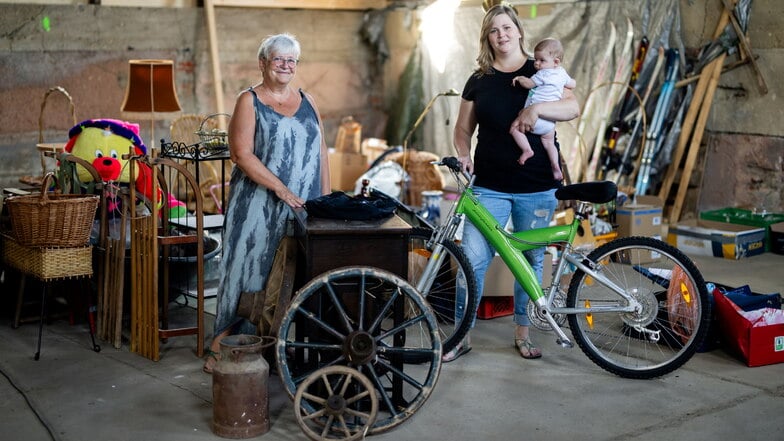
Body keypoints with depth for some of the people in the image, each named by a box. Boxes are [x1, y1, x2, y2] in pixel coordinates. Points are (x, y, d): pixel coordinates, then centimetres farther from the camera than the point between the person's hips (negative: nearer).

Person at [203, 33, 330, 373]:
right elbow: (243, 154, -12)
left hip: (303, 209, 5)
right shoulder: (249, 101, -1)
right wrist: (281, 189, -18)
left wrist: (326, 199, 6)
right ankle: (223, 344, 7)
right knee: (249, 266, -3)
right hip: (259, 205, -4)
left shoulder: (307, 102, 14)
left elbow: (321, 153, 14)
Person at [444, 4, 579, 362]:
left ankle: (522, 332, 23)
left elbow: (572, 108, -10)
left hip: (537, 188, 0)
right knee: (472, 259, -7)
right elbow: (463, 128, 13)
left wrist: (537, 108, -27)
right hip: (490, 186, 1)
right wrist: (463, 155, -7)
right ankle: (462, 335, 5)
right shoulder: (479, 80, 9)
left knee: (531, 260, 8)